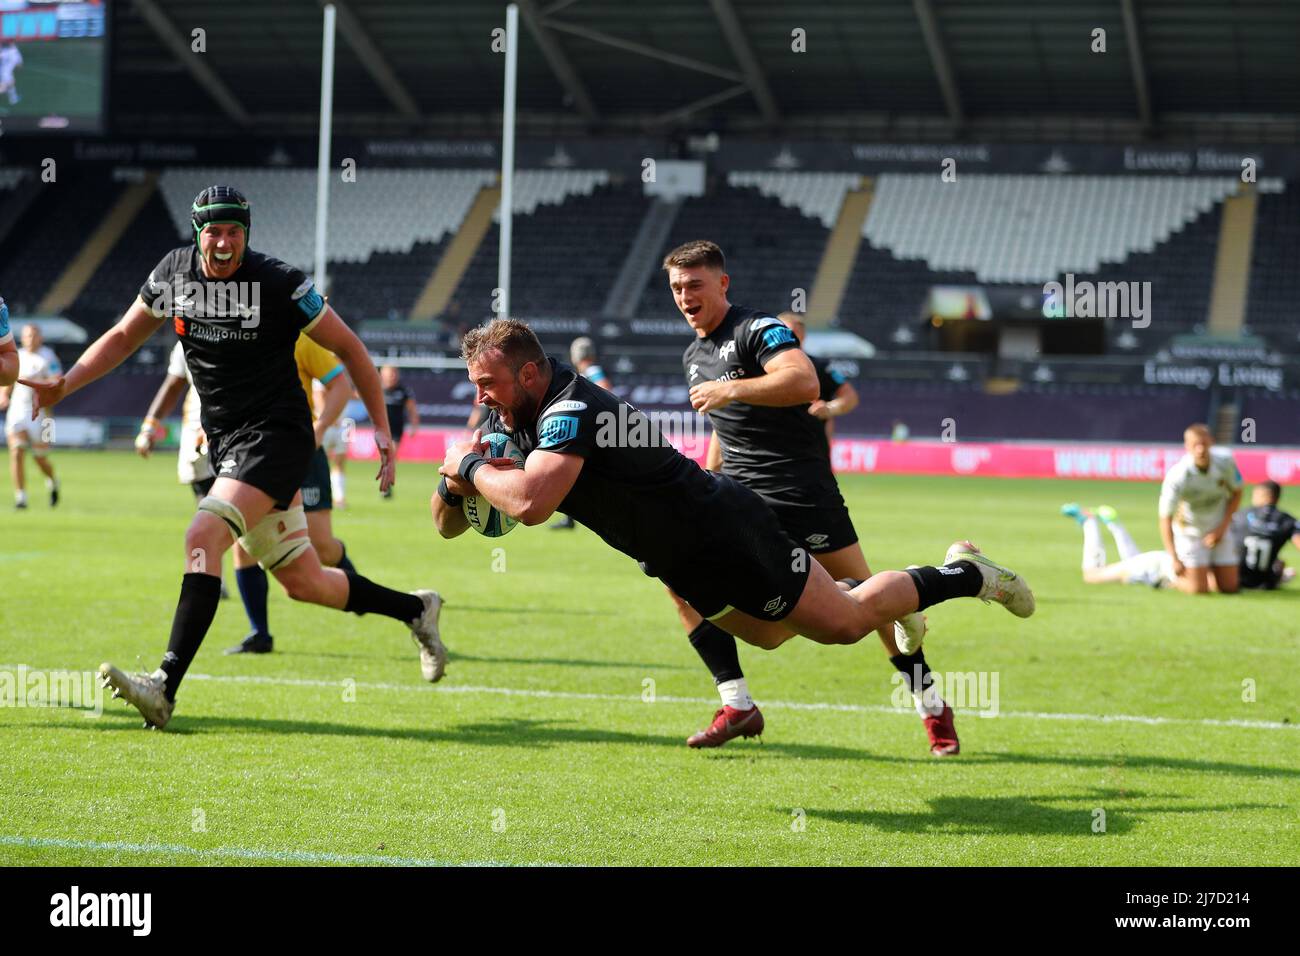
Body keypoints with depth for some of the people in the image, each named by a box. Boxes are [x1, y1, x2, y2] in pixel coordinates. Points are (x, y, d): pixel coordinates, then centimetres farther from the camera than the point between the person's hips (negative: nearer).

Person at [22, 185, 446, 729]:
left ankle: (165, 688, -30)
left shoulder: (279, 285, -13)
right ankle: (414, 609, 33)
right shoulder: (174, 272, 2)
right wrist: (64, 386, 3)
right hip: (226, 446, 6)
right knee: (303, 582, 10)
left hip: (277, 437, -6)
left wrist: (382, 429, -4)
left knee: (203, 539, -25)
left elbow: (349, 349, -3)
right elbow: (124, 338, 16)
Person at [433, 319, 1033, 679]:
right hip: (683, 565, 9)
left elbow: (530, 503, -45)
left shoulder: (572, 411, -29)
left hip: (725, 533, -9)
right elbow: (446, 524, 3)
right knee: (770, 634, 26)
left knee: (844, 623, 1)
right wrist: (454, 485, -19)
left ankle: (964, 576, 20)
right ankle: (874, 591, 45)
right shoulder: (508, 423, -2)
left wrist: (471, 467, -28)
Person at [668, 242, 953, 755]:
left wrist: (731, 389, -36)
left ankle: (932, 706, 11)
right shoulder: (694, 355, 15)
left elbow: (805, 382, -31)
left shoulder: (759, 329, -12)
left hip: (801, 491, -8)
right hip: (736, 496, 8)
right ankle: (737, 706, -4)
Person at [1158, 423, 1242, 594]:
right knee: (1198, 589, -11)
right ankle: (1173, 578, 22)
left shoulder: (1226, 460, -17)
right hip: (1189, 533, -4)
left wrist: (1222, 527, -9)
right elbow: (1165, 519, -24)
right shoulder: (1177, 476, -30)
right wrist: (1175, 560, -27)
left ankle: (1206, 569, 34)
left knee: (1229, 587, 3)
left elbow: (1236, 493, 1)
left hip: (1219, 530, 4)